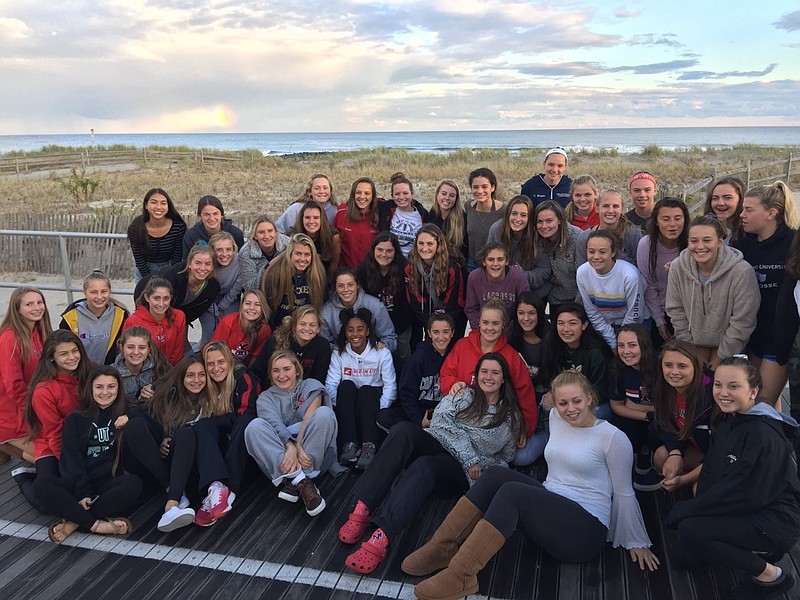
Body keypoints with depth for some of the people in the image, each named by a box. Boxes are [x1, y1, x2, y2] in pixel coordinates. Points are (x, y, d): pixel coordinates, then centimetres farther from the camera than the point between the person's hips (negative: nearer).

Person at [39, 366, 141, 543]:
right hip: (77, 485, 0)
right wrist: (83, 493, -17)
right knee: (43, 483, -28)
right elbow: (71, 459, -2)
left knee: (133, 483, -32)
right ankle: (96, 524, -32)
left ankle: (75, 521, -26)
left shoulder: (125, 417, 13)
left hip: (110, 485, 0)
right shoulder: (76, 420, 11)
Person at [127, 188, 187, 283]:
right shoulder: (135, 228, -24)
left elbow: (177, 258, -14)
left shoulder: (179, 226, -25)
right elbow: (139, 260, -14)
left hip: (169, 267, 0)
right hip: (144, 270, 0)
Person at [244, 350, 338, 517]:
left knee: (324, 413, -25)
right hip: (279, 457, 1)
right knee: (255, 426, -23)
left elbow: (309, 418, -6)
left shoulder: (311, 386, 14)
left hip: (315, 455, -1)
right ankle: (301, 481, -38)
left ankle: (293, 483, -30)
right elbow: (275, 424, -6)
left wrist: (299, 446, -24)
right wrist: (290, 447, -27)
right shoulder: (265, 398, 16)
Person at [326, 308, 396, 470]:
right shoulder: (338, 354, 5)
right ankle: (349, 443, -38)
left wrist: (379, 410, -24)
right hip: (348, 406, 1)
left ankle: (370, 446, -44)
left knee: (366, 389, -32)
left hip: (371, 398, -1)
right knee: (346, 385, -29)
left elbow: (390, 386, -9)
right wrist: (341, 405, -26)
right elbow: (330, 385, -7)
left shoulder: (382, 353, 0)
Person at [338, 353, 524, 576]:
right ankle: (362, 509, -39)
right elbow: (440, 421, -4)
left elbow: (503, 458, 19)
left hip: (463, 473, -2)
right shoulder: (463, 395, 13)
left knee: (424, 466, -38)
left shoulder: (511, 417, 13)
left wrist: (477, 466, -2)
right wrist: (469, 457, -11)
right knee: (403, 430, -32)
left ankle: (380, 539, -54)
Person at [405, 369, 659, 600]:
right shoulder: (556, 418, 7)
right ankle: (444, 547, -20)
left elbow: (624, 493, -2)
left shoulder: (613, 437, -9)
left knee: (512, 492, -31)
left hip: (586, 529, -6)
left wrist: (637, 543, 4)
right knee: (495, 476, -20)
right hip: (550, 508, 6)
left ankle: (461, 576, -34)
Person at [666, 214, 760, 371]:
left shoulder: (742, 272, -25)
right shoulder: (677, 267, -16)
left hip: (728, 343, -2)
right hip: (694, 341, 3)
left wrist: (722, 357, -13)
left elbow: (742, 322, -19)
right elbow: (676, 311, -6)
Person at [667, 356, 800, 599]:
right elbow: (710, 472, 4)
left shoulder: (763, 434, -25)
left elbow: (743, 493, -27)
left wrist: (688, 510, -20)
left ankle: (770, 575, -6)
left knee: (690, 529, -24)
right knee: (685, 554, 9)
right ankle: (759, 551, 18)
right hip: (746, 514, 9)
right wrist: (697, 506, -13)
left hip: (775, 522, -9)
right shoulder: (730, 422, 4)